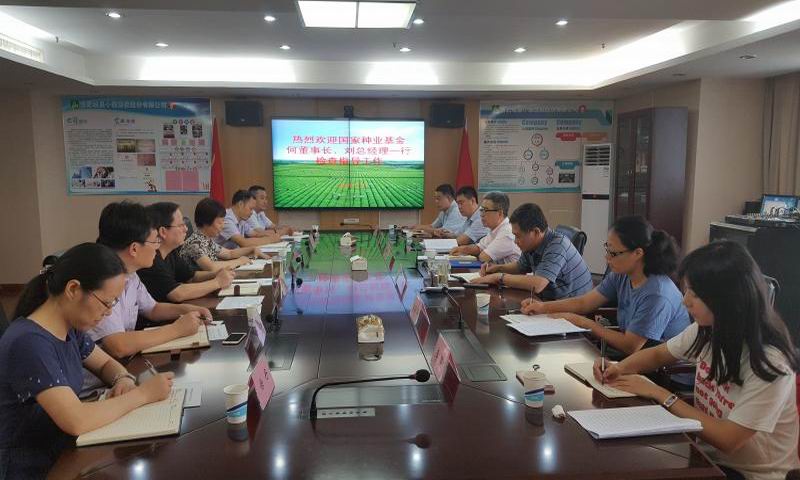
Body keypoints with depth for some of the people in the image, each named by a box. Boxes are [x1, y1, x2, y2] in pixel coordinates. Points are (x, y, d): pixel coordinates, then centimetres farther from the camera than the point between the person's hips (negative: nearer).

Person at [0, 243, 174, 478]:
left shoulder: (70, 328, -1)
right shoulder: (28, 343, -26)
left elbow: (106, 364, 14)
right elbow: (77, 421, -31)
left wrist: (123, 380, -8)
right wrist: (142, 394, -20)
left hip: (63, 453, 7)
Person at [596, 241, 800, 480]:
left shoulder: (769, 364, -26)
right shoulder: (706, 329, -7)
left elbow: (728, 440, -25)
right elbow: (658, 354, 11)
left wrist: (659, 393, -21)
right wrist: (620, 368, -10)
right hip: (706, 453, 6)